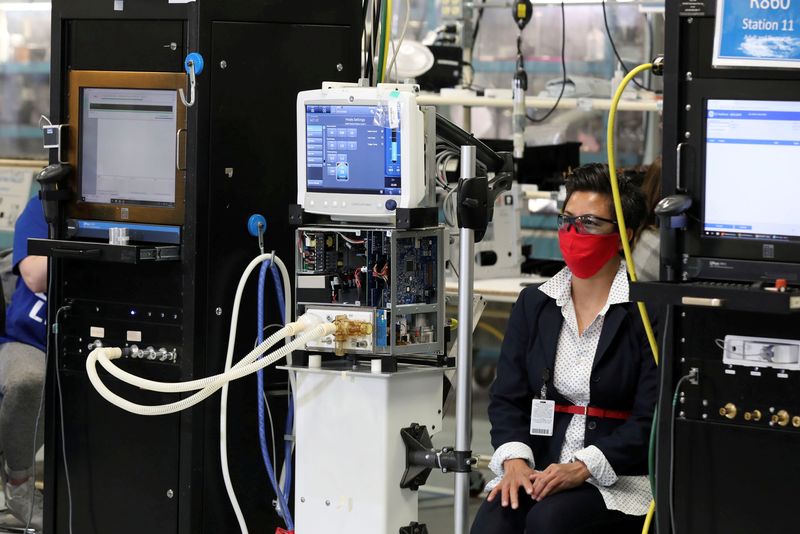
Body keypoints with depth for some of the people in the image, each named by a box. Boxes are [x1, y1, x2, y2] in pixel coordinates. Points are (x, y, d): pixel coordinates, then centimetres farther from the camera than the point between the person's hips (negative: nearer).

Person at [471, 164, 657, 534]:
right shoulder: (534, 303, 14)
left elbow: (651, 419, -9)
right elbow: (507, 396, 10)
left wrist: (583, 468, -19)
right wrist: (515, 460, -9)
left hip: (617, 478, -4)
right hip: (537, 472, 4)